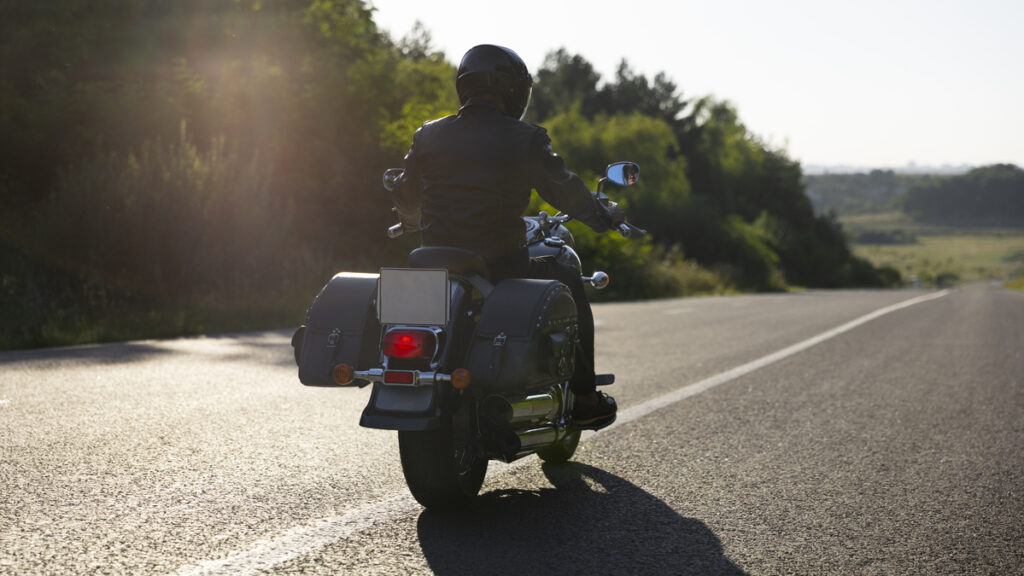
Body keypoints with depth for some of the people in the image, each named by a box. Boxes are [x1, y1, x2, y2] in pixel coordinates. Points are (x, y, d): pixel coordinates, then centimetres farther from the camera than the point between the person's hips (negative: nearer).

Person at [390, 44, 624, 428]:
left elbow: (406, 199, 16)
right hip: (501, 264, -4)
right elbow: (565, 190, 3)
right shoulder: (523, 140, -6)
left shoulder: (429, 136, 5)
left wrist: (414, 221, 40)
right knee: (569, 283, 20)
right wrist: (605, 217, 22)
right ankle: (583, 399, 20)